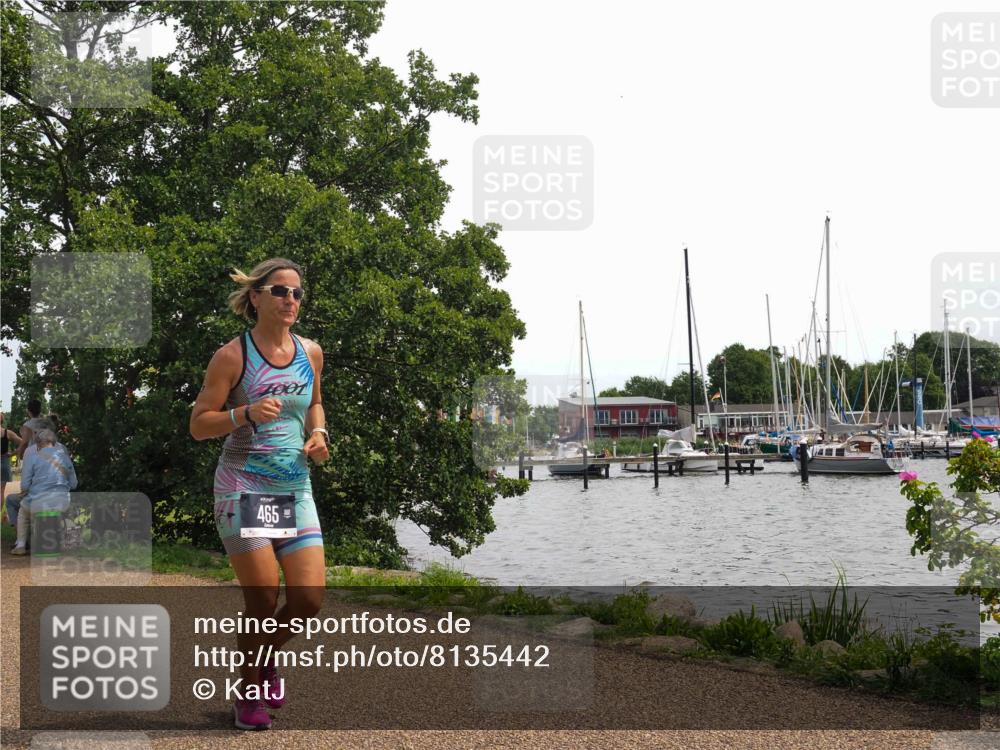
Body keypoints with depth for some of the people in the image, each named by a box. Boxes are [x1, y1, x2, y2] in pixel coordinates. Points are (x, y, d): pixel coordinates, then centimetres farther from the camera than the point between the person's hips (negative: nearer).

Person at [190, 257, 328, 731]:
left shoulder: (311, 353, 9)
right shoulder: (233, 356, -6)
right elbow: (198, 424, -4)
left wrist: (318, 433, 5)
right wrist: (246, 414, -20)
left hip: (296, 490, 5)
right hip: (243, 487, -5)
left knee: (309, 599, -4)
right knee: (264, 600, -6)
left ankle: (264, 658, 27)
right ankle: (249, 691, 19)